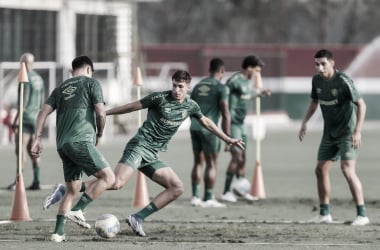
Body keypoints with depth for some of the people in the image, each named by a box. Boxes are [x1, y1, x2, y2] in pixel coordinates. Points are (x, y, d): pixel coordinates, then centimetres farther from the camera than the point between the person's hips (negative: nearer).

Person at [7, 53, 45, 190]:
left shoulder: (26, 79, -13)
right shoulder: (39, 79, 15)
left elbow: (23, 102, -19)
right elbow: (41, 102, 19)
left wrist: (16, 121, -19)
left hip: (25, 118, -9)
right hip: (35, 119, 9)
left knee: (21, 149, -13)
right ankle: (36, 181, 5)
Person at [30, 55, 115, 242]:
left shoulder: (61, 88, 22)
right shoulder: (91, 83, 5)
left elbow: (43, 112, 13)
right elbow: (100, 113, -4)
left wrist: (37, 139, 12)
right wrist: (99, 134, 12)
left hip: (62, 145, 7)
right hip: (81, 141, -7)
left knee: (72, 189, 14)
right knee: (108, 177, -5)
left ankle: (58, 232, 4)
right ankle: (77, 211, -15)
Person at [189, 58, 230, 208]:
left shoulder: (198, 86, 14)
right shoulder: (221, 88, -5)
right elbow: (225, 114, -11)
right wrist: (227, 137, -8)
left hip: (194, 128, 6)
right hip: (209, 129, -6)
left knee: (198, 162, 14)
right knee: (211, 164, 2)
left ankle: (195, 197, 10)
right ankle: (208, 199, 2)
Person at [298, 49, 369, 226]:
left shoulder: (343, 81, -19)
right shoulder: (317, 80, 2)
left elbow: (361, 104, -19)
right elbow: (314, 102, 20)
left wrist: (357, 131, -26)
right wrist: (305, 122, 9)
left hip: (347, 132, -7)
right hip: (329, 133, 7)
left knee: (347, 169, -19)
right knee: (320, 170, 7)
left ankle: (362, 214, -17)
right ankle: (324, 214, 19)